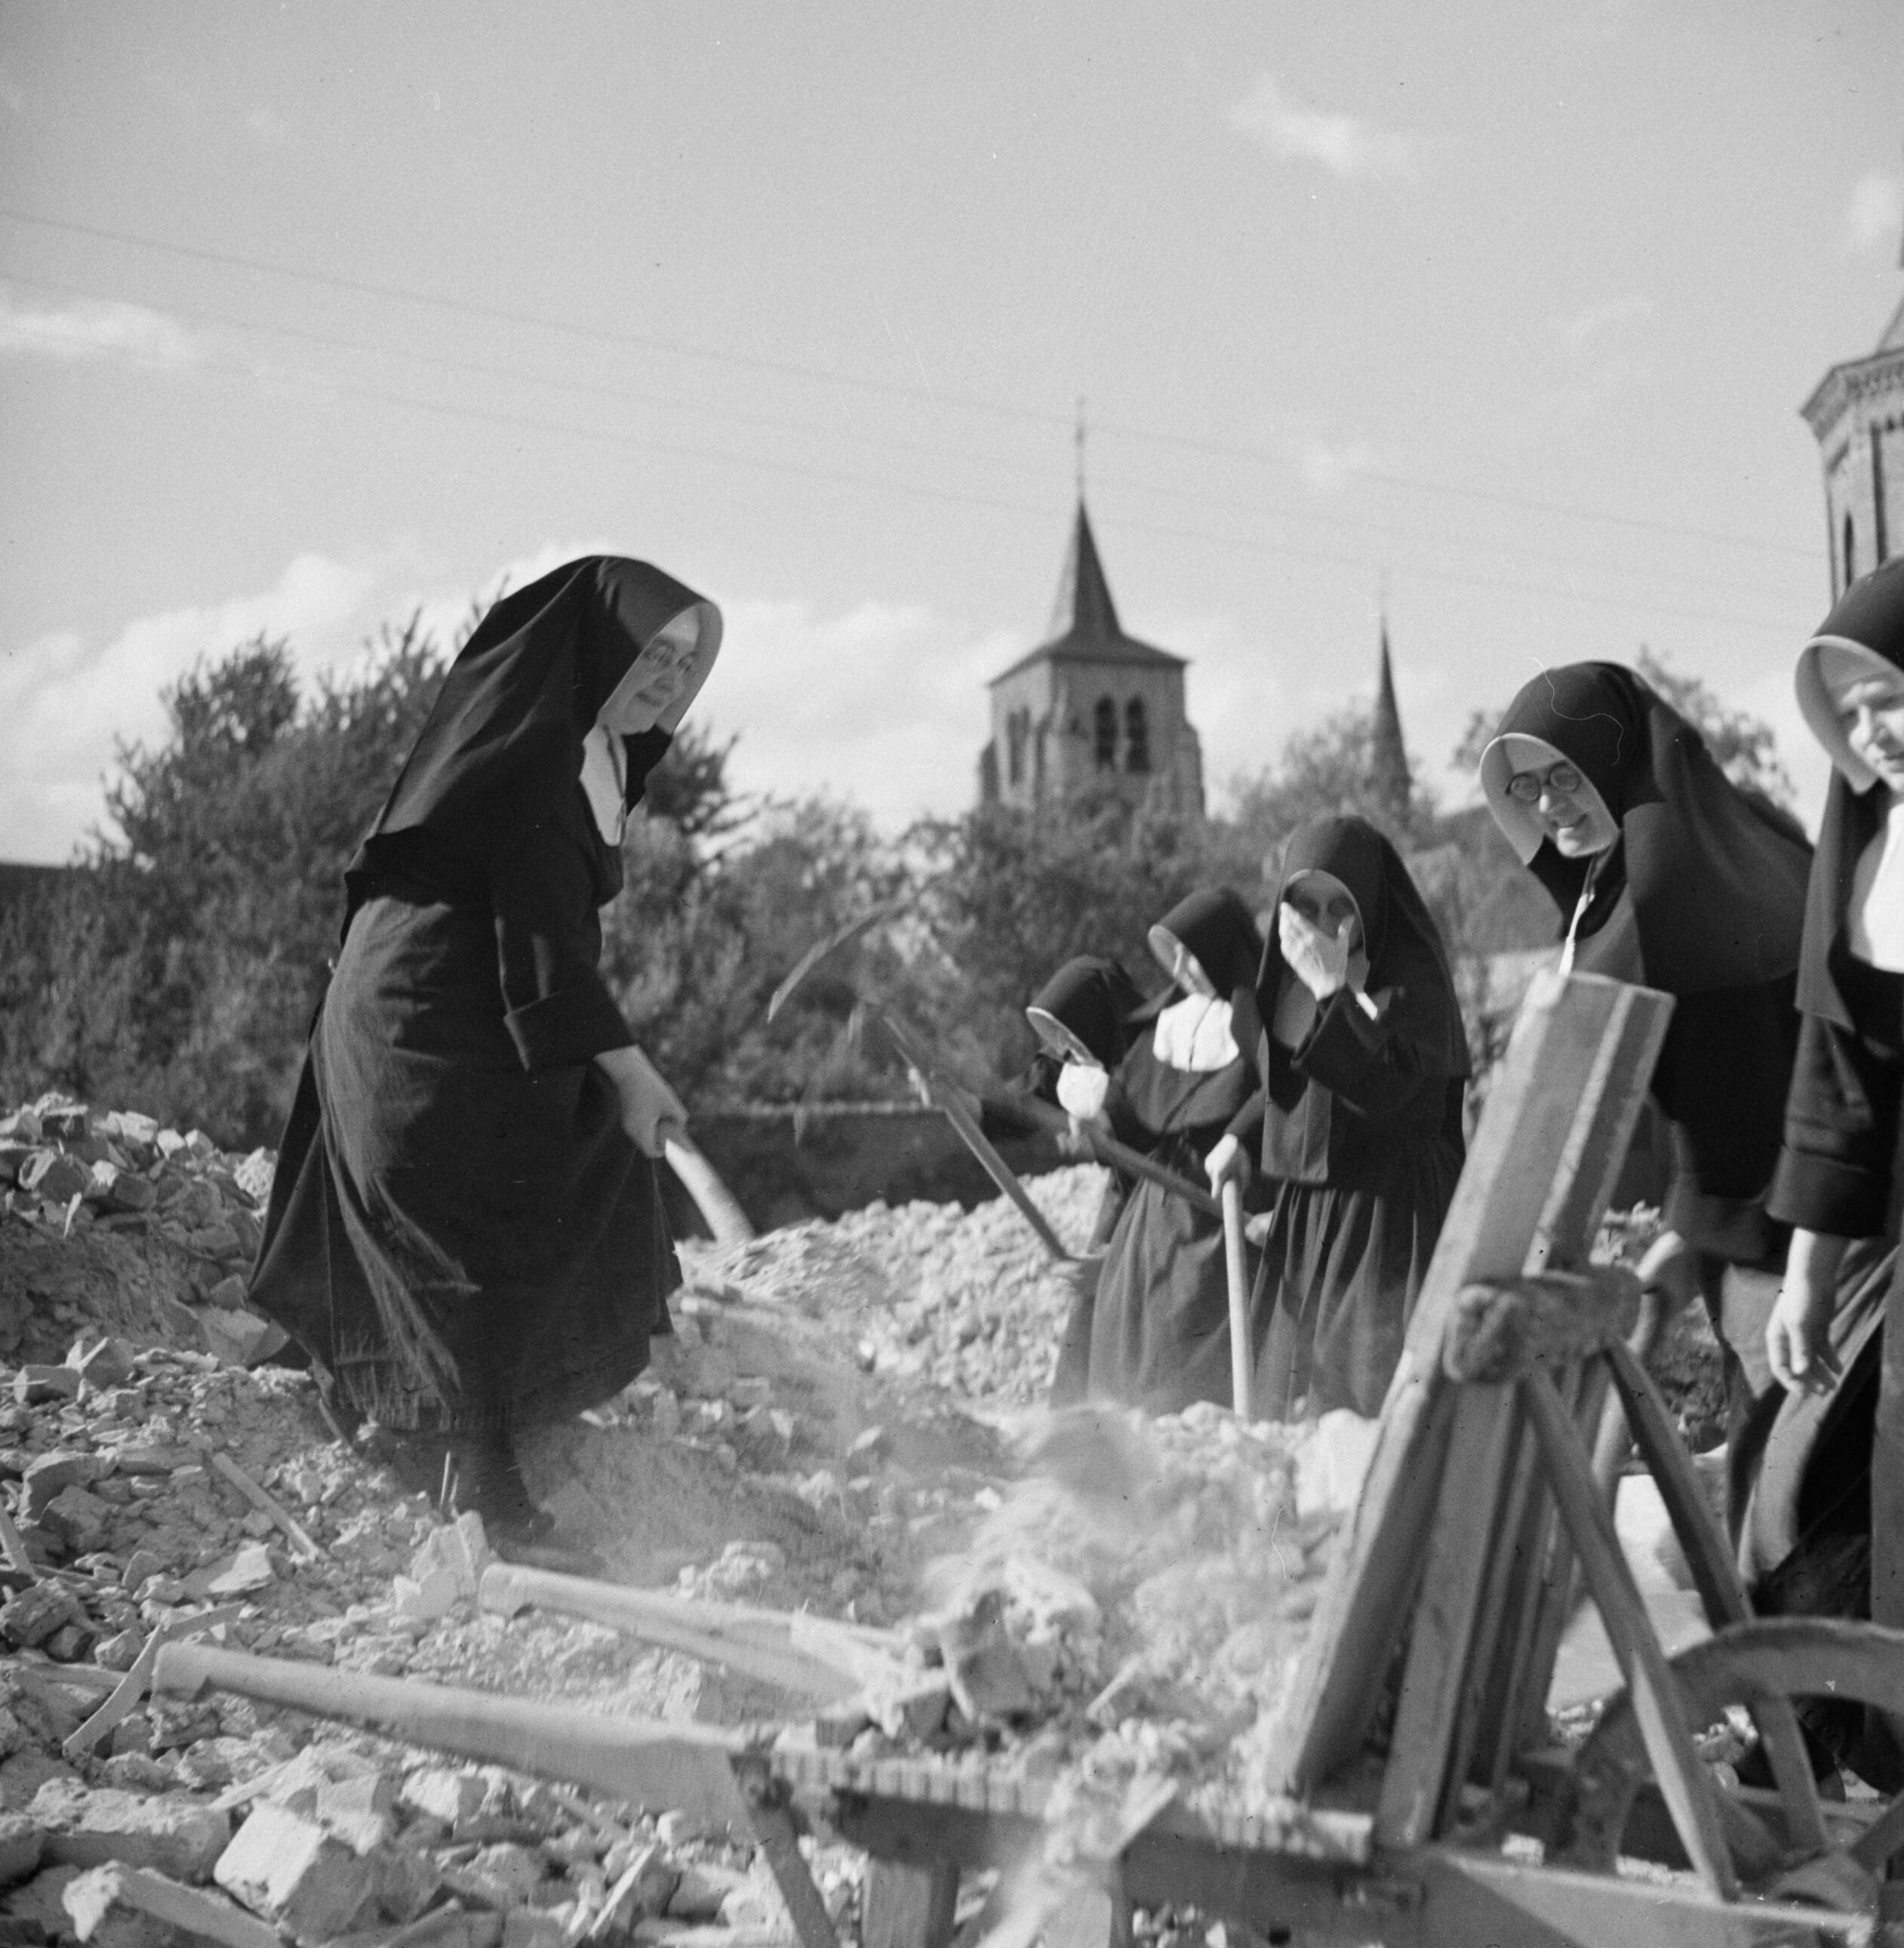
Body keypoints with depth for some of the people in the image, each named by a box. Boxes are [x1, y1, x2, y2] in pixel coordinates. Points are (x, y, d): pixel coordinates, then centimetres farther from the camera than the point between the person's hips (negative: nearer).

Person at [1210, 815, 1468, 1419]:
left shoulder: (1412, 979, -11)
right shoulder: (1287, 982, 8)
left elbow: (1383, 1087, -26)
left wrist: (1333, 989, -28)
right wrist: (1242, 1139, 7)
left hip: (1390, 1216, -7)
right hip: (1302, 1214, 7)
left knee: (1380, 1386, -11)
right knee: (1292, 1385, 9)